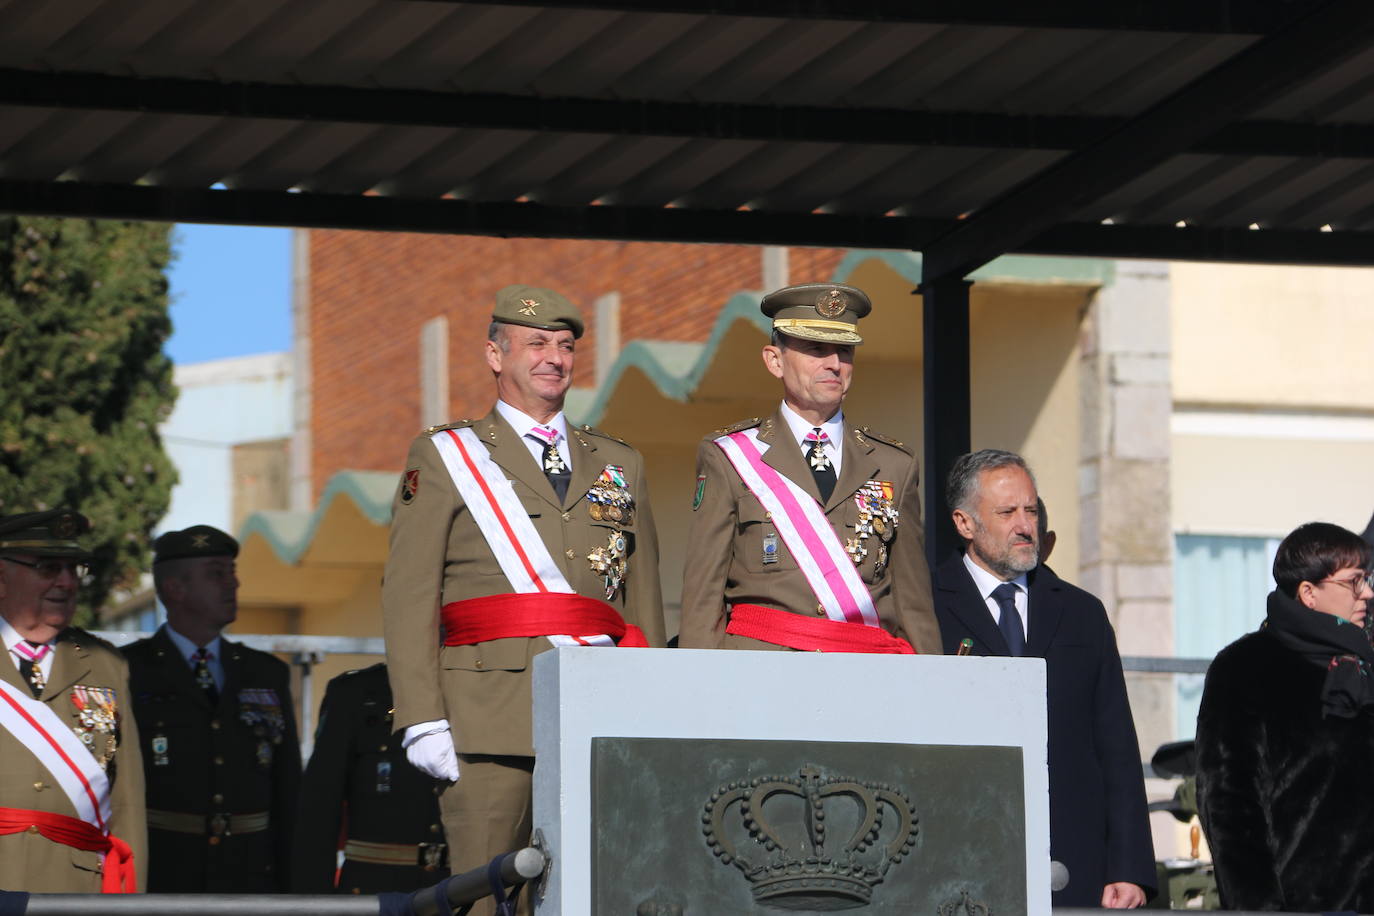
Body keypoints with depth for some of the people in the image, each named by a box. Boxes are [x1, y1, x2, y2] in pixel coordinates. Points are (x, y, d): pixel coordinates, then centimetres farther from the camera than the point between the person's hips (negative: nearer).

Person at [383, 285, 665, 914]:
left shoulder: (620, 466, 20)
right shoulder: (443, 457, 9)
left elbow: (645, 600, 17)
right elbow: (409, 597, 1)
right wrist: (422, 721, -9)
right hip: (490, 714, -3)